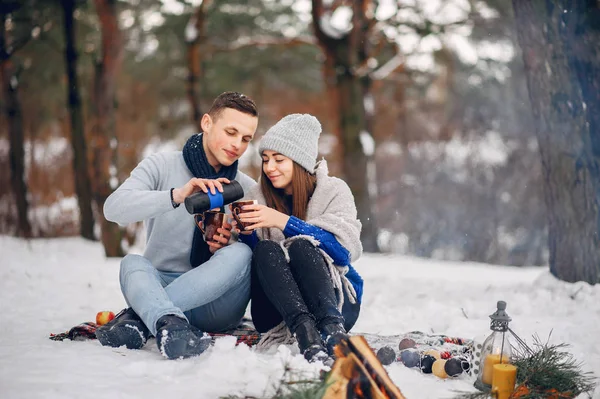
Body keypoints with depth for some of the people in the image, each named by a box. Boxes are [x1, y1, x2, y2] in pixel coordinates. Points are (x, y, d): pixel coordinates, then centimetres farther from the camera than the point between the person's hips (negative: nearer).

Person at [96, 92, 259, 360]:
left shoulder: (248, 190, 9)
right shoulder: (163, 166, 4)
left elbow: (255, 259, 5)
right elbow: (114, 208, -14)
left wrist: (223, 249, -18)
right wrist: (176, 196, -29)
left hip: (215, 301, 1)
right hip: (160, 283, 0)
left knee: (239, 254, -30)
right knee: (132, 263, -30)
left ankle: (137, 317, -35)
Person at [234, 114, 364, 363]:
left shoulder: (334, 190, 3)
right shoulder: (258, 196, 11)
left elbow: (345, 249, -15)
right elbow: (253, 262, 6)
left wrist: (282, 221, -22)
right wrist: (246, 232, -14)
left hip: (336, 302, -2)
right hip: (275, 310, 2)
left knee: (301, 246, -29)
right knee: (266, 250, -27)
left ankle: (332, 329, -53)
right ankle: (305, 332, -51)